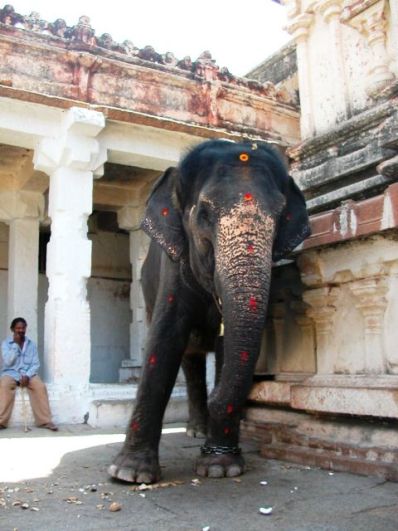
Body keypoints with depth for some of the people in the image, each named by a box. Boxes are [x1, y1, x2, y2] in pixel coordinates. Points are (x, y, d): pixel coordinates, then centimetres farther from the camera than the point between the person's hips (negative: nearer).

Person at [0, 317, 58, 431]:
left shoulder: (31, 344, 8)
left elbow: (36, 364, 3)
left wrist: (27, 375, -16)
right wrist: (16, 344, -13)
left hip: (28, 373, 2)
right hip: (10, 372, -2)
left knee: (41, 387, -27)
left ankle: (45, 421, -23)